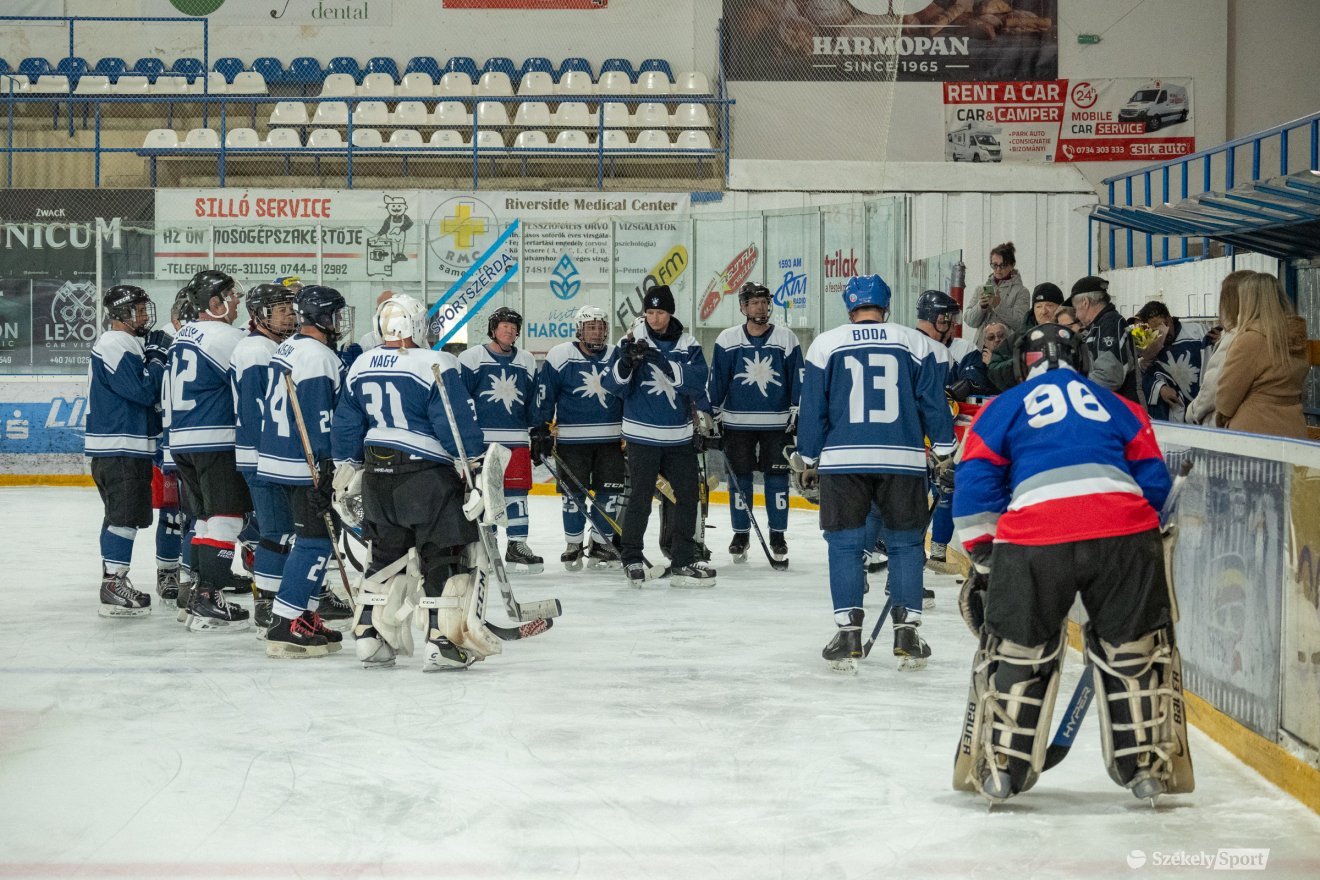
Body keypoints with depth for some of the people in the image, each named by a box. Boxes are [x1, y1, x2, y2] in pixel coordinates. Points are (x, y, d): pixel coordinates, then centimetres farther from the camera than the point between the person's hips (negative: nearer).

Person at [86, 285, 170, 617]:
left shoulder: (129, 345, 18)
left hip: (129, 447, 11)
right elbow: (143, 391, -21)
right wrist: (157, 358, -8)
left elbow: (148, 392, 19)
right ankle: (114, 588, -13)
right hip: (118, 447, -11)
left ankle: (113, 580, 23)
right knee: (125, 516, -12)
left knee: (119, 515, 16)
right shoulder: (114, 346, -15)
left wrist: (156, 356, 5)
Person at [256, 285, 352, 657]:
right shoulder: (319, 357, -17)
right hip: (306, 465, -10)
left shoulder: (288, 348, 15)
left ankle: (305, 616, 21)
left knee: (311, 538, 17)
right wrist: (325, 470, -22)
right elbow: (317, 418, -22)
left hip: (279, 458, 10)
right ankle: (284, 626, -10)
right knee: (316, 542, -8)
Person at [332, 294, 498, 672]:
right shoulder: (437, 365, -13)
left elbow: (346, 426, 15)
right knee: (445, 558, 0)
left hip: (377, 475, 7)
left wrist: (346, 473, 23)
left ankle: (369, 639, 18)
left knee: (386, 555, 18)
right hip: (428, 475, -7)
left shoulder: (360, 367, 8)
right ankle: (444, 642, -5)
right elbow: (460, 424, -15)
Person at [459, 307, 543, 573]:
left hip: (516, 440, 4)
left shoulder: (527, 362, 13)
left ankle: (517, 546, 8)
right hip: (480, 438, -4)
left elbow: (534, 401, 18)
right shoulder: (472, 358, -1)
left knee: (517, 491, 2)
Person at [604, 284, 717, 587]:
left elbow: (699, 381, -13)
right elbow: (615, 386, -7)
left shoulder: (687, 344, 1)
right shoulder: (633, 341, -3)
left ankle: (683, 562, 15)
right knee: (640, 498, -4)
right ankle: (632, 559, 10)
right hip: (642, 434, -3)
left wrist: (663, 362, -26)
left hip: (679, 436, 3)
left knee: (688, 494, 5)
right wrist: (626, 361, -27)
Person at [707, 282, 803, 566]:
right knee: (739, 478, 5)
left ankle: (778, 536, 11)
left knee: (777, 478, 1)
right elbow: (716, 381, 5)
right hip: (737, 423, 0)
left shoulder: (786, 339, 1)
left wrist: (797, 415, 0)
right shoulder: (727, 340, 1)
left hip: (777, 423, 0)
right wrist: (711, 416, 3)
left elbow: (798, 380, 5)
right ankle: (740, 534, 16)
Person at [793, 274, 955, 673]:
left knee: (845, 544, 5)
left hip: (843, 460, -1)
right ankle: (907, 633, 7)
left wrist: (807, 460, 14)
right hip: (902, 459, 1)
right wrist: (944, 450, 13)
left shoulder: (825, 344, 5)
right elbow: (933, 401, 5)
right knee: (905, 543, 10)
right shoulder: (917, 343, 6)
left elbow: (812, 408, 6)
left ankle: (848, 634, 1)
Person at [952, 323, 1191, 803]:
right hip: (1123, 529, 1)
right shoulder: (1118, 405, 26)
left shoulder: (1004, 406, 20)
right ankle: (1148, 764, 21)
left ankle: (998, 768, 15)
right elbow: (1153, 481, 20)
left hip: (1034, 538, -1)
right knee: (1135, 646, 17)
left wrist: (983, 559, 17)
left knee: (1016, 650, 13)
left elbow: (975, 484, 12)